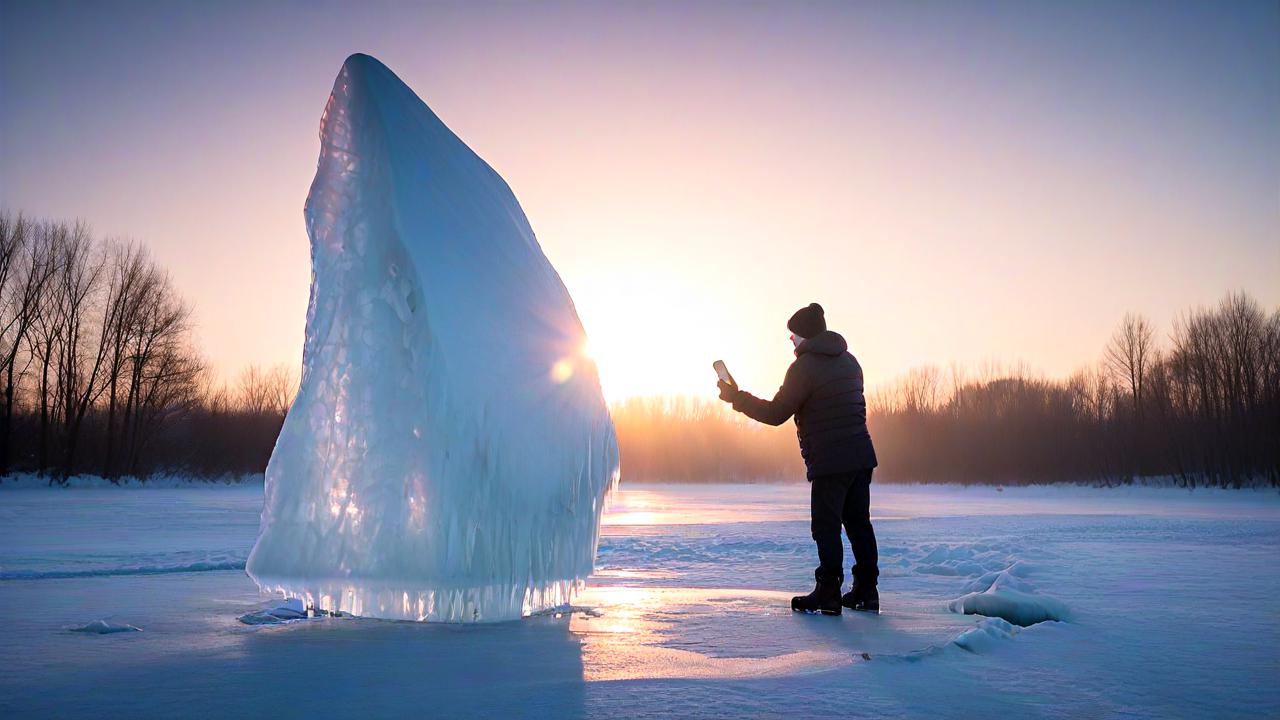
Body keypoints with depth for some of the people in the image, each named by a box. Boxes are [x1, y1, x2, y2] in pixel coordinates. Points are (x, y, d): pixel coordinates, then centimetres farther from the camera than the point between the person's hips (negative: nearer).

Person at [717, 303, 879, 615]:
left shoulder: (804, 366, -11)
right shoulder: (848, 360, 14)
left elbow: (776, 413, -10)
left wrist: (737, 398, -1)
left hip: (829, 460, -8)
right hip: (861, 454, 8)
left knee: (826, 525, -2)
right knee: (858, 521, 12)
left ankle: (828, 594, -1)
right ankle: (866, 591, 16)